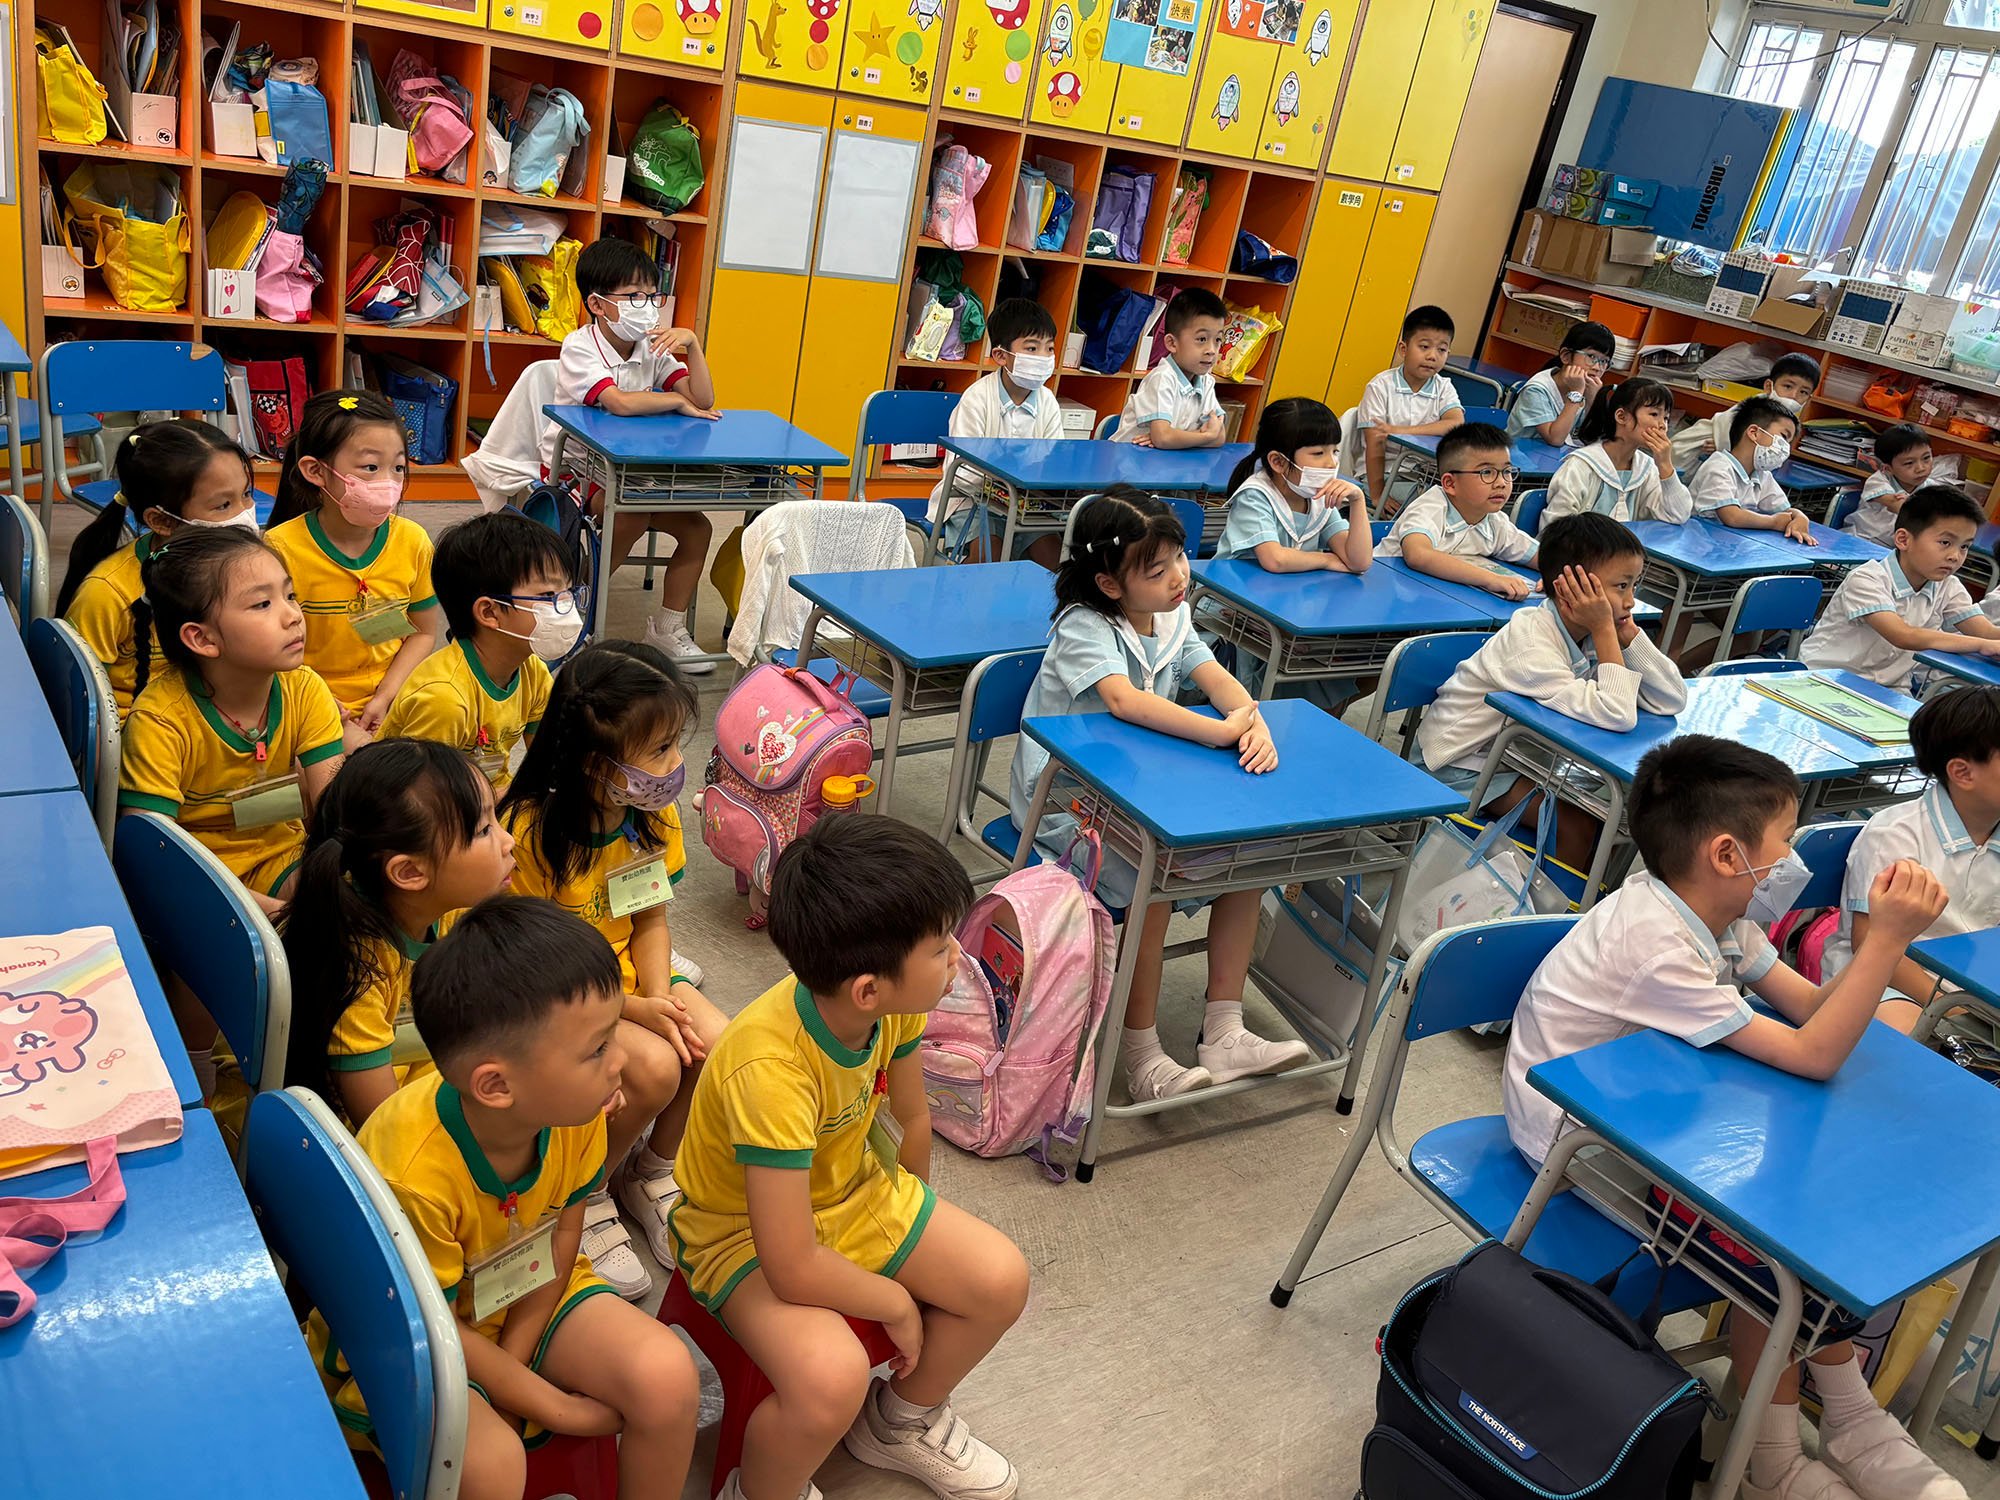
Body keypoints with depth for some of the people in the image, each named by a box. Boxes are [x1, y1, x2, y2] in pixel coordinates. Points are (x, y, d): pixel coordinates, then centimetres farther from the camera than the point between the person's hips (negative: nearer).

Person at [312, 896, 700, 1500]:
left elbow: (562, 1232, -3)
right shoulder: (413, 1175, -36)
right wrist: (553, 1407, -16)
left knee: (669, 1377, -17)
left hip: (526, 1291, 5)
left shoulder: (576, 1112, -20)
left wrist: (512, 1358, -10)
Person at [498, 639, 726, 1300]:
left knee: (720, 1047, -19)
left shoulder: (655, 814, -7)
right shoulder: (530, 834, -27)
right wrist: (635, 1010, -25)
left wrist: (662, 997, -19)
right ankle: (583, 1196, 1)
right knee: (654, 1068, -28)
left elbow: (651, 921, 0)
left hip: (632, 970, 6)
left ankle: (652, 1170, 9)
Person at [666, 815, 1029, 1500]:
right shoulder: (769, 1071, -40)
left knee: (1001, 1281, -7)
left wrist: (918, 1228, 16)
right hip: (746, 1230, -6)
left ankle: (903, 1421, 22)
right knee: (832, 1379, -32)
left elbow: (909, 1117, 3)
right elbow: (794, 1270, -34)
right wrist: (900, 1303, -18)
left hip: (852, 1189, 7)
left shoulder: (895, 1005, -18)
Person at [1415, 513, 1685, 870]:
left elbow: (1672, 700, -12)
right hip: (1463, 765, -8)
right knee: (1577, 826, -18)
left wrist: (1626, 630, -19)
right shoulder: (1530, 643, -32)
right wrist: (1605, 630, -33)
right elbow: (1617, 716, -41)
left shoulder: (1591, 633, -7)